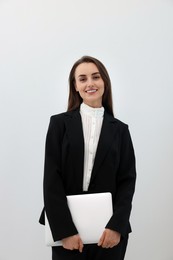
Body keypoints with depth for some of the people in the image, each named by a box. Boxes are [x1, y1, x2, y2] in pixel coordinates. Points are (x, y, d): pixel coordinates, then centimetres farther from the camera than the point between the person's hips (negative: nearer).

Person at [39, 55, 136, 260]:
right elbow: (51, 178, -5)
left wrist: (117, 225, -11)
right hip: (67, 229, -1)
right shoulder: (60, 123, 1)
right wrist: (64, 230, -12)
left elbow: (127, 180, 2)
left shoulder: (120, 129, 6)